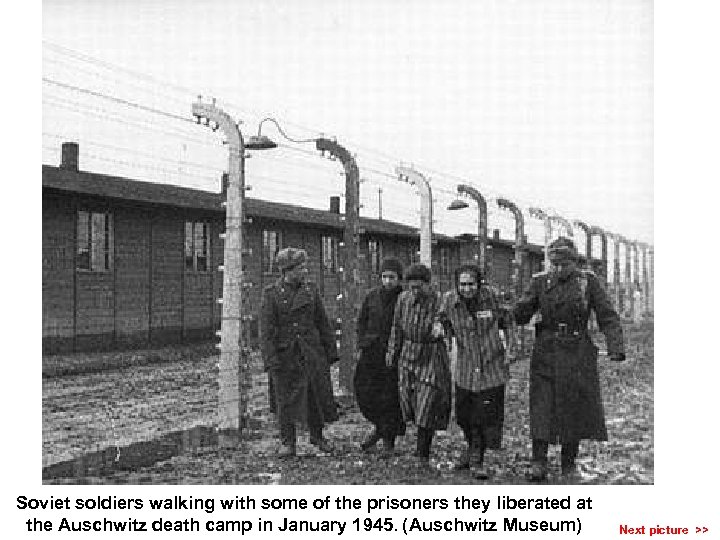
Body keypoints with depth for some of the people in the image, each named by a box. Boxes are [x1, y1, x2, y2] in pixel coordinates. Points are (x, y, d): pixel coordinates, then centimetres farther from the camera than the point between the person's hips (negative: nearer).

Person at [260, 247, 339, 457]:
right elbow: (266, 329, -7)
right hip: (284, 353, -2)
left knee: (318, 393, 4)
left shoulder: (310, 290, 6)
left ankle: (317, 435, 25)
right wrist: (271, 359, -14)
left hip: (311, 352, 3)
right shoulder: (271, 294, -3)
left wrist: (331, 351, 8)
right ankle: (287, 443, 16)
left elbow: (322, 323, 10)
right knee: (285, 399, 3)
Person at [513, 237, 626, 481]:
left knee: (575, 409, 6)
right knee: (542, 408, -7)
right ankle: (539, 463, -2)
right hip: (546, 353, 0)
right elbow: (520, 316, 1)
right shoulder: (540, 282, 1)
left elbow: (607, 317, -4)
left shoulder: (588, 281, -1)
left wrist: (616, 347, -17)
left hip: (578, 355, 0)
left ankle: (569, 464, 20)